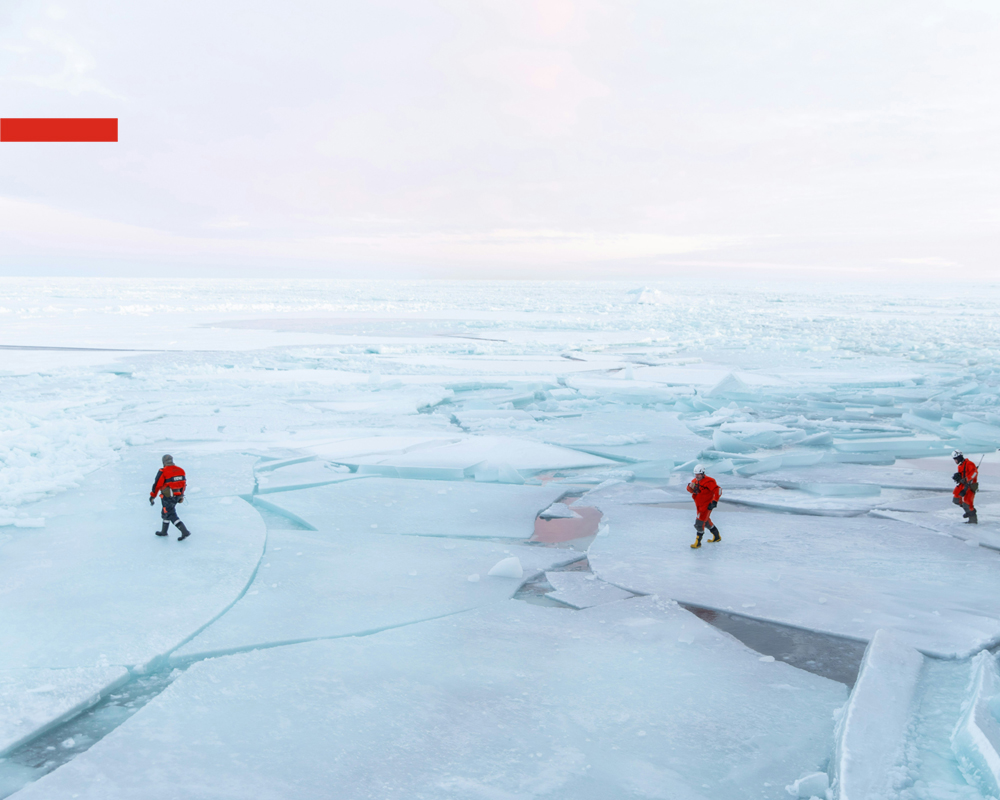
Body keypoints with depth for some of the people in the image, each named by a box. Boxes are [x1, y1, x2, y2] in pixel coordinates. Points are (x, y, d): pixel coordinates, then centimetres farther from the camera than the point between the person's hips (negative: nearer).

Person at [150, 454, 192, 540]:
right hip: (177, 496, 7)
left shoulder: (163, 472, -16)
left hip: (168, 497, -7)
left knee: (171, 515, 0)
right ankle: (164, 531, 35)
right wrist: (181, 495, 22)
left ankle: (184, 532, -11)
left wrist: (152, 496, 0)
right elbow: (184, 483, 11)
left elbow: (157, 485, -12)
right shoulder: (180, 470, 4)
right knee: (165, 511, 24)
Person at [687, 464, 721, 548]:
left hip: (707, 505, -9)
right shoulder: (695, 481, 5)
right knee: (706, 521, 23)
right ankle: (717, 537, 42)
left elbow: (717, 491, -23)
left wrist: (714, 502, -27)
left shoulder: (708, 481, -20)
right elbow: (691, 490, 9)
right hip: (699, 505, 9)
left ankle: (698, 542, -4)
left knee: (699, 523, -13)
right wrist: (690, 487, -15)